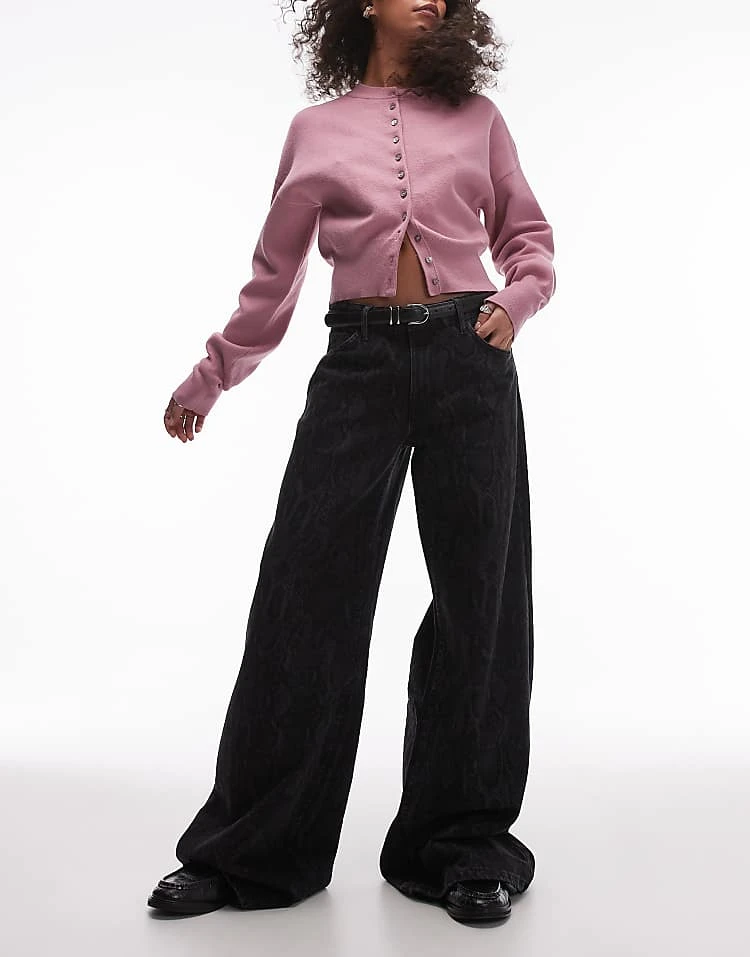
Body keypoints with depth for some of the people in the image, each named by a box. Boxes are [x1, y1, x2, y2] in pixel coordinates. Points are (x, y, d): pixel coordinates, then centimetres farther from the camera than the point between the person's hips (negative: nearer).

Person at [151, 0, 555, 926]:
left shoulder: (477, 116, 14)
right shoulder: (316, 129, 13)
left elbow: (526, 235, 19)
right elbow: (274, 274, 16)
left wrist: (518, 299, -3)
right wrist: (208, 380, 17)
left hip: (468, 360, 1)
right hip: (360, 363, -1)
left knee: (476, 597, 2)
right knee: (306, 595, -2)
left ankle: (462, 844, 18)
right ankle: (251, 848, 13)